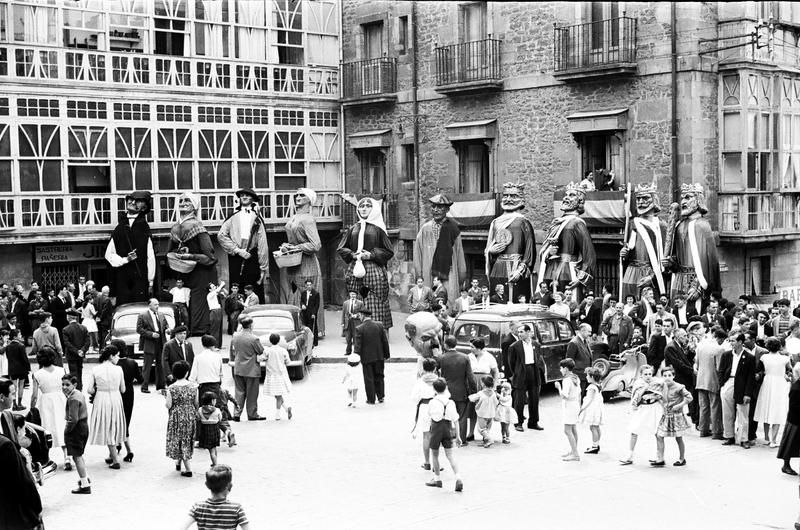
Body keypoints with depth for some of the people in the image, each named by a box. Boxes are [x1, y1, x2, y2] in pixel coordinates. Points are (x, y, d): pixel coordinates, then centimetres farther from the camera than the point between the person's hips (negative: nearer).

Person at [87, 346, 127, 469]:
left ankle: (115, 460, 3)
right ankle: (112, 456, 28)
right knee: (114, 428, 19)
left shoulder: (95, 370, -8)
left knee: (107, 430, 8)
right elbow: (123, 390, 0)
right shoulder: (118, 369, -8)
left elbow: (90, 389, -7)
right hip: (116, 399, 1)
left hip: (101, 399, -1)